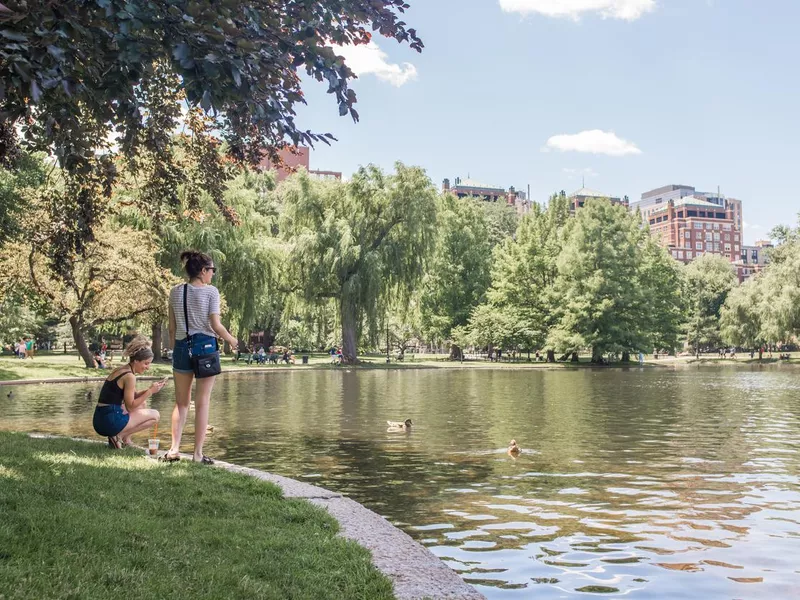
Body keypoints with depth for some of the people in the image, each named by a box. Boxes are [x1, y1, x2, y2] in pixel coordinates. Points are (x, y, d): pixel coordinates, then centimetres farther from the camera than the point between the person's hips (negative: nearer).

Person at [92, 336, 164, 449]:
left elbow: (133, 397, 20)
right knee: (155, 416, 1)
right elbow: (130, 406, -12)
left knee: (141, 405, 27)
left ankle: (125, 438, 14)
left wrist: (151, 389, 6)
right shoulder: (130, 376, -15)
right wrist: (150, 391, -8)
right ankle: (118, 436, -4)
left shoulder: (121, 370, 14)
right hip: (110, 421, -9)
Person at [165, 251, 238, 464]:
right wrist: (231, 340, 6)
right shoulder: (211, 291, -7)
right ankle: (198, 453, 5)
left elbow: (172, 327, 7)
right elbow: (215, 325, -10)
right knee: (202, 403, 3)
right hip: (205, 346, -4)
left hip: (182, 347, 4)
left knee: (181, 402, 14)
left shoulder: (176, 292, 6)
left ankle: (174, 449, 10)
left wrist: (174, 349, 17)